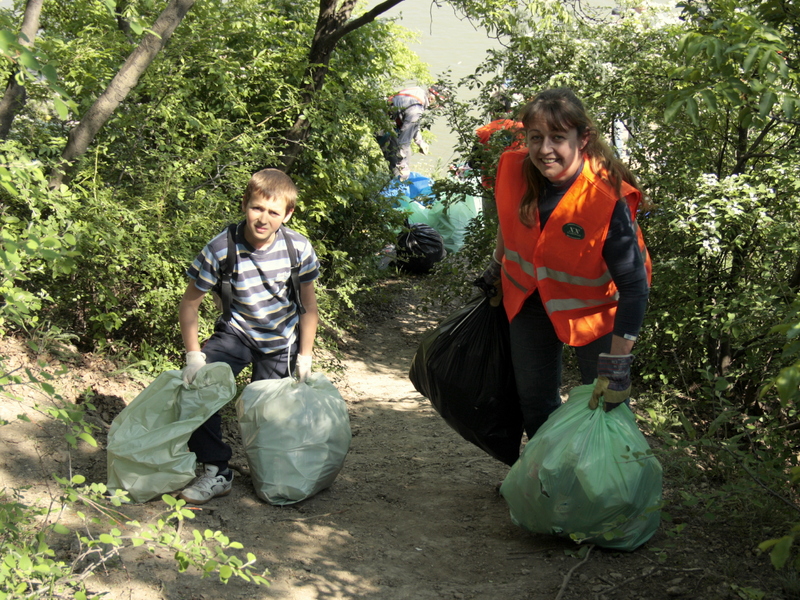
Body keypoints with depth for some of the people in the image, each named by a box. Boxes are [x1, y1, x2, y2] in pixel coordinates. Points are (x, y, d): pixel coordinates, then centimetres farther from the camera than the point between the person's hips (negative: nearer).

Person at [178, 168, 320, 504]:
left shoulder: (298, 249, -18)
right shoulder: (221, 250, -24)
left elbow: (309, 305, -3)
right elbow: (190, 302, -12)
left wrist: (305, 356, -3)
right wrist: (193, 355, -17)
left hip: (281, 341, 1)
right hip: (236, 333, -1)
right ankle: (216, 472, -11)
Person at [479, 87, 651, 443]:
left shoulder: (608, 199, -34)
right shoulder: (514, 169, -20)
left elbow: (633, 286, -29)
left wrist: (616, 364, -31)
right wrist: (497, 269, 18)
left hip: (592, 307, -5)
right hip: (529, 299, 5)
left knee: (606, 405, 0)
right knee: (534, 402, 18)